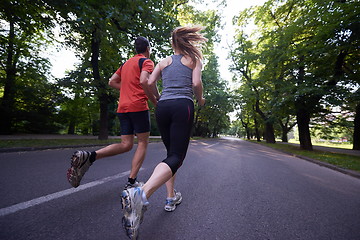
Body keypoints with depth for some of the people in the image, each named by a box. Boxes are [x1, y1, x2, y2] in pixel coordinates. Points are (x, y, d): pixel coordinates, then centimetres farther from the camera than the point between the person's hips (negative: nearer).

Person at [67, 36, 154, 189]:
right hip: (138, 106, -7)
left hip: (123, 107, 7)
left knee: (126, 145, 9)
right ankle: (131, 181, 4)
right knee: (143, 143, 4)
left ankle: (89, 156, -7)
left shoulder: (126, 63, 25)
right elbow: (144, 80, -18)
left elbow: (112, 82, 23)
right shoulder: (146, 61, 2)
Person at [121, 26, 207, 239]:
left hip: (163, 108, 4)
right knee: (176, 157, -9)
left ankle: (171, 198, 18)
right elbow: (196, 83, -3)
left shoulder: (164, 61, 21)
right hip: (183, 106, -4)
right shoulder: (194, 59, 15)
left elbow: (149, 84, 8)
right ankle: (142, 193, -32)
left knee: (171, 152, 16)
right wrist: (200, 99, 16)